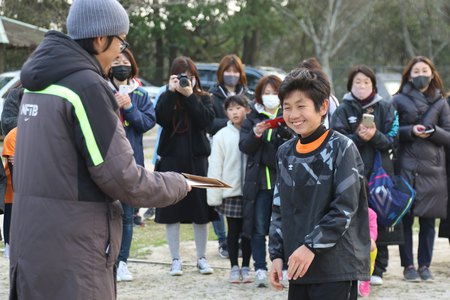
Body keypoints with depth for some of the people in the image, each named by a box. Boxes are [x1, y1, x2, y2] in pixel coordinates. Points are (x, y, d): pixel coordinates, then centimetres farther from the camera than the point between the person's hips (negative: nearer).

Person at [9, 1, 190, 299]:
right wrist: (178, 185, 0)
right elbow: (122, 179, -16)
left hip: (31, 243, 9)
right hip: (71, 258, -9)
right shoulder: (87, 86, -16)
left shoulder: (39, 84, 11)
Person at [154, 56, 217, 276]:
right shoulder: (167, 98, 5)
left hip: (197, 159, 0)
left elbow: (207, 119, -12)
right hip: (171, 159, 0)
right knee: (172, 211, 2)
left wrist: (189, 95, -16)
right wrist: (172, 92, -17)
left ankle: (202, 258, 15)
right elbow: (161, 118, -14)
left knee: (201, 210, 4)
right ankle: (176, 260, 10)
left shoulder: (203, 98, 7)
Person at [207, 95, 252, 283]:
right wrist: (214, 195, -7)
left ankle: (246, 268, 18)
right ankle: (234, 268, 16)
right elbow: (215, 167, -2)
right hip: (231, 191, -1)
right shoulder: (222, 136, -3)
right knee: (233, 230, 7)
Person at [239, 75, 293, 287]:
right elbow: (244, 146, 2)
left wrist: (283, 130, -24)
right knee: (259, 228, 0)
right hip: (259, 180, 1)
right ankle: (260, 270, 4)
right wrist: (255, 134, -17)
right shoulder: (252, 118, 12)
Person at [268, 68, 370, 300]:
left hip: (337, 269, -7)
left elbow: (345, 208, -14)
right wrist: (277, 254, 7)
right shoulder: (285, 153, 12)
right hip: (298, 267, 7)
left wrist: (312, 246, -18)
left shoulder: (342, 148, -8)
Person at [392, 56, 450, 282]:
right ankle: (408, 265, 6)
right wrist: (411, 131, -13)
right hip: (406, 168, -2)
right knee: (405, 218, -2)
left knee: (428, 219, 2)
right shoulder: (399, 101, 5)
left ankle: (424, 265, 11)